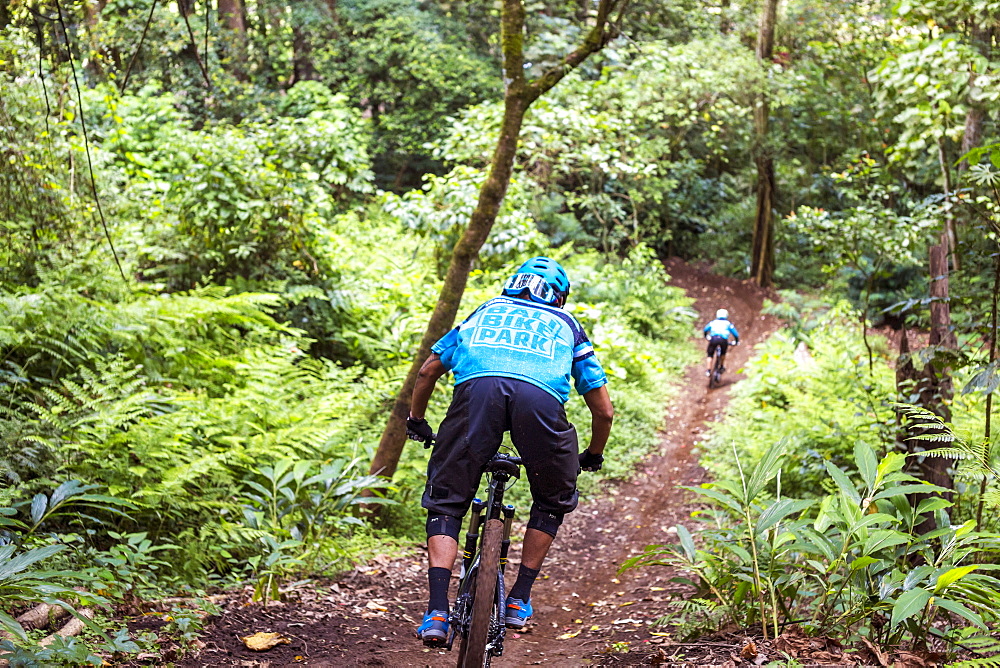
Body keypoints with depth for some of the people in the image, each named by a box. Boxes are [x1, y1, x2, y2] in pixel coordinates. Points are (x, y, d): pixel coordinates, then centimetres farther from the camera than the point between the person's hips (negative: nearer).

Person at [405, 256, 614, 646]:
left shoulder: (487, 310, 39)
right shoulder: (567, 326, 36)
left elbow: (428, 370, 38)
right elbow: (604, 410, 33)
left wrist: (416, 422, 54)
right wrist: (593, 457, 51)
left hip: (476, 389, 0)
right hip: (542, 397, 0)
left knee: (445, 504, 14)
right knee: (553, 501, 26)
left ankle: (437, 612, -1)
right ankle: (519, 602, 24)